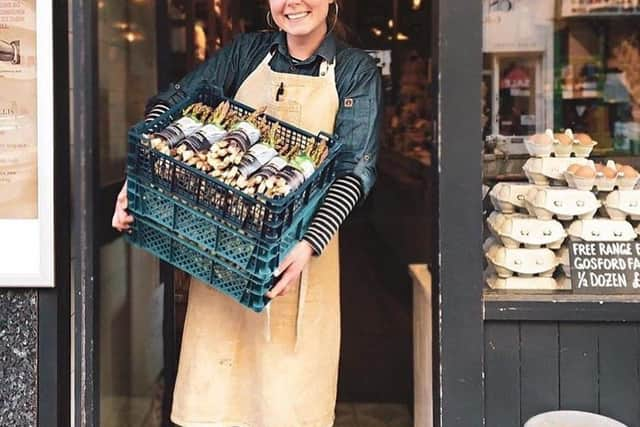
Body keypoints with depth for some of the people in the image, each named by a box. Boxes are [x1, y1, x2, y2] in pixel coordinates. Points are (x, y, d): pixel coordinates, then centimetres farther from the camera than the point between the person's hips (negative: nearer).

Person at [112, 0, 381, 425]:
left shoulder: (357, 72, -1)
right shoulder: (248, 51, 6)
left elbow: (355, 169, -10)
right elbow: (171, 103, 1)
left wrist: (310, 244, -25)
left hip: (298, 250, -2)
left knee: (289, 386, 2)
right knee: (216, 378, 5)